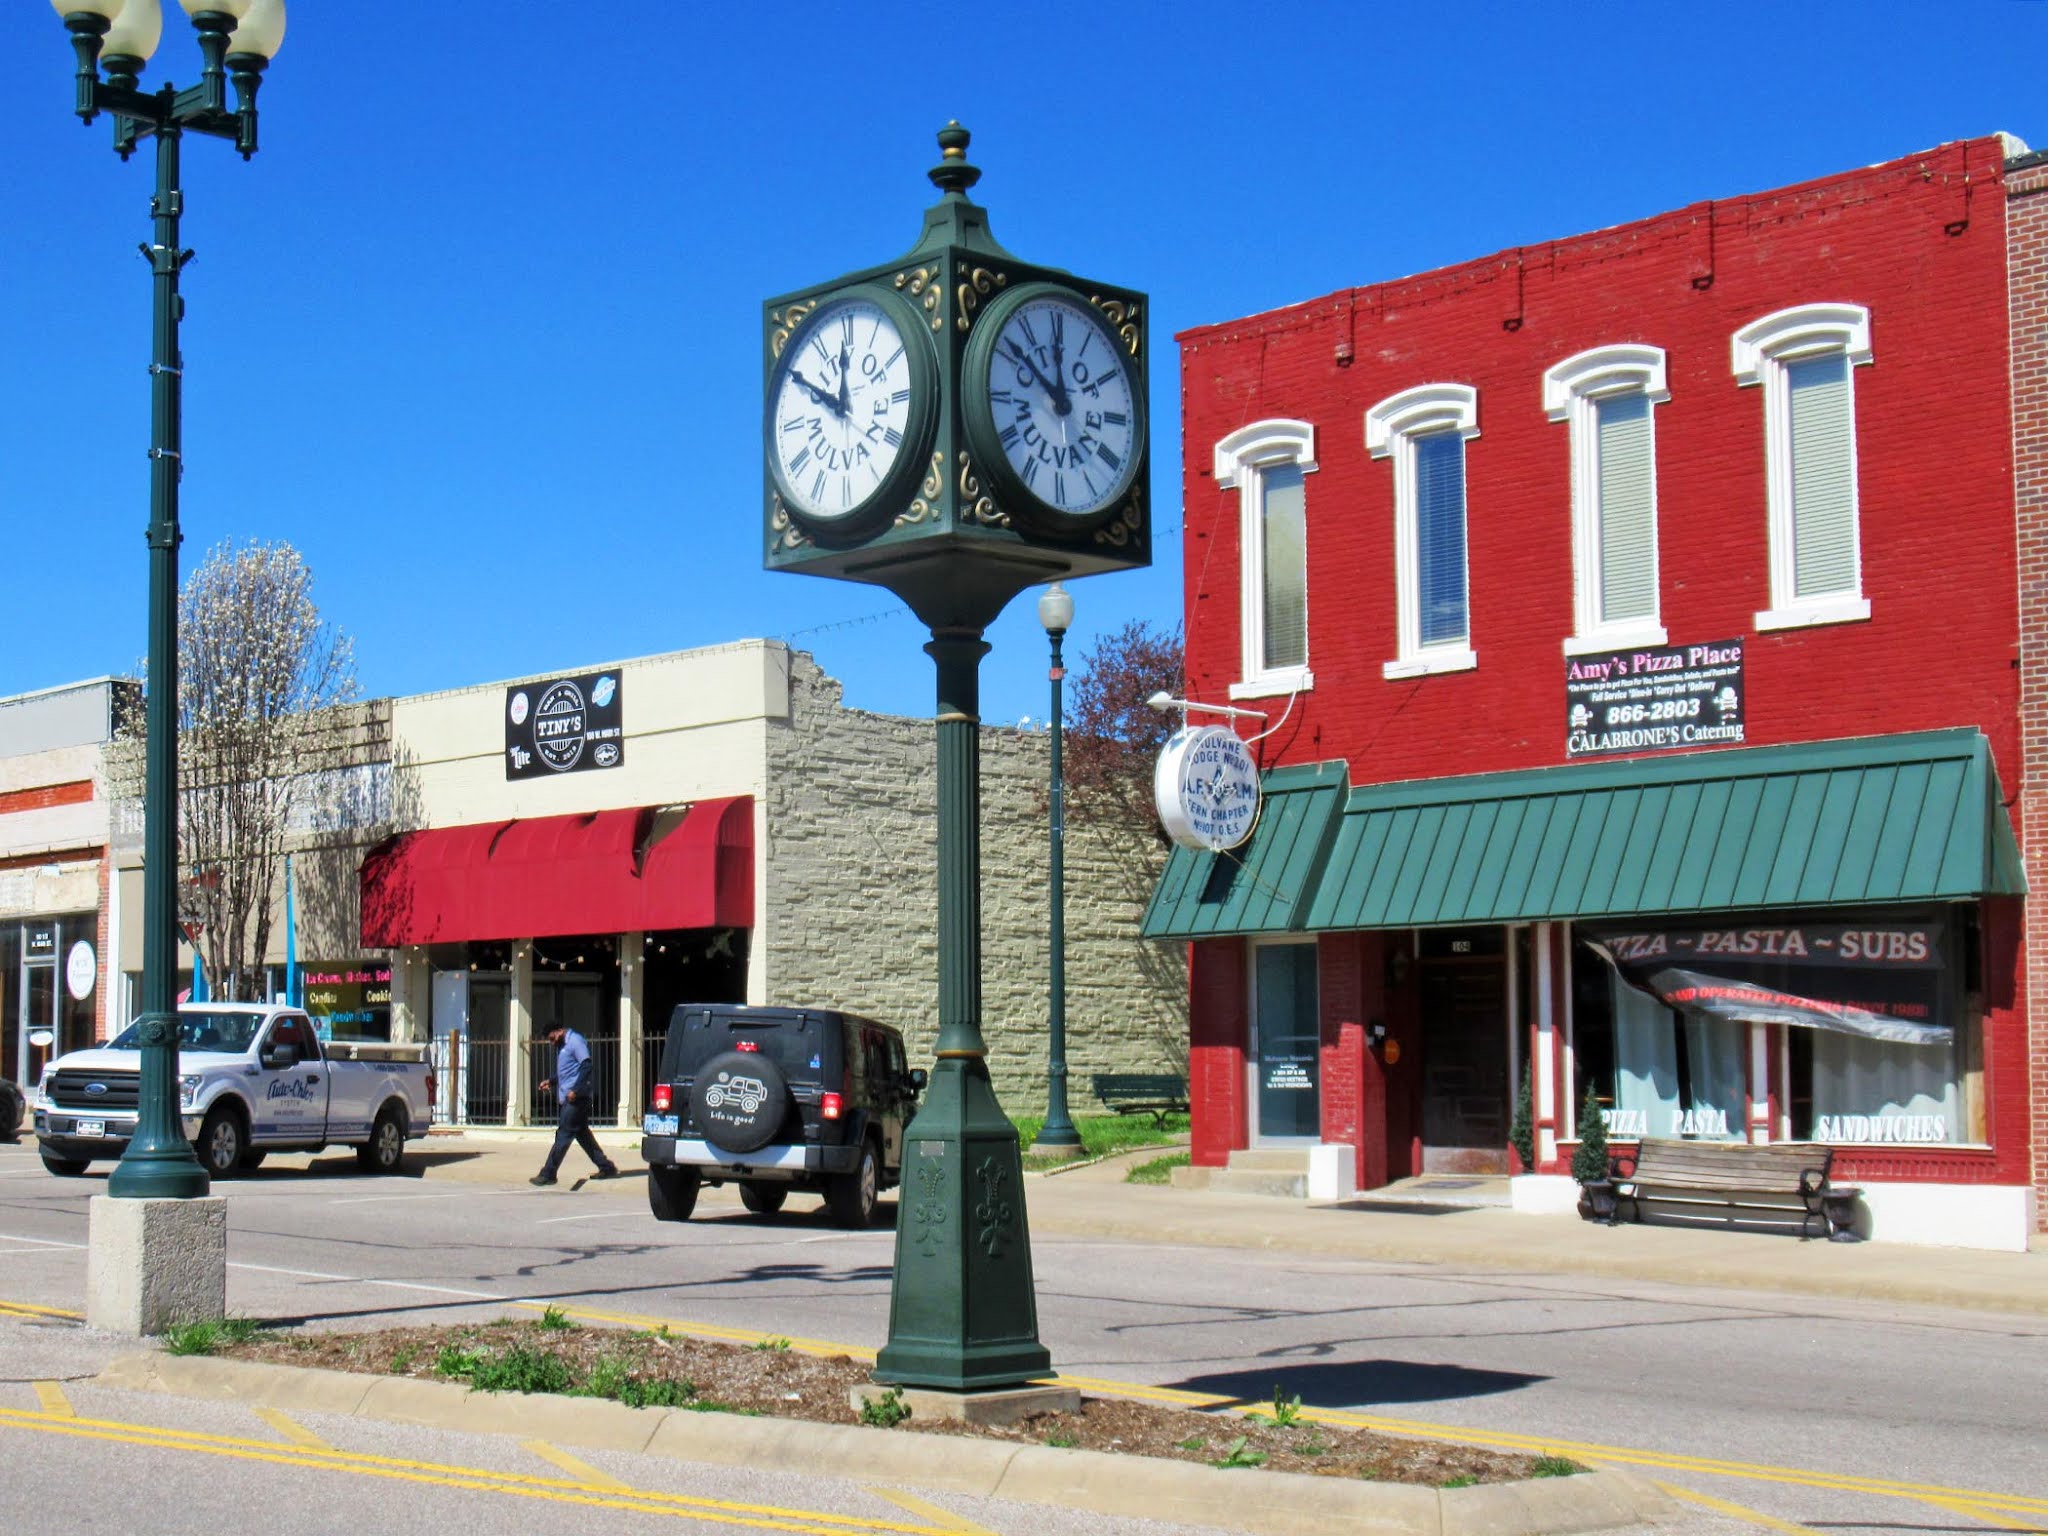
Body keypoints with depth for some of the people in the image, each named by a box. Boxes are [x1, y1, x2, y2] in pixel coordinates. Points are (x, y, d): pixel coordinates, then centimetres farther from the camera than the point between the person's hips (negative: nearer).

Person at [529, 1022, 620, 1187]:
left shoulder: (575, 1041, -11)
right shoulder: (562, 1046, 20)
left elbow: (586, 1066, -20)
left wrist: (575, 1090, -25)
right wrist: (550, 1081, 14)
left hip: (576, 1098, -10)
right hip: (569, 1098, 10)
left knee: (563, 1134, -8)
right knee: (582, 1133, 12)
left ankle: (547, 1174, -8)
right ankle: (606, 1167, 16)